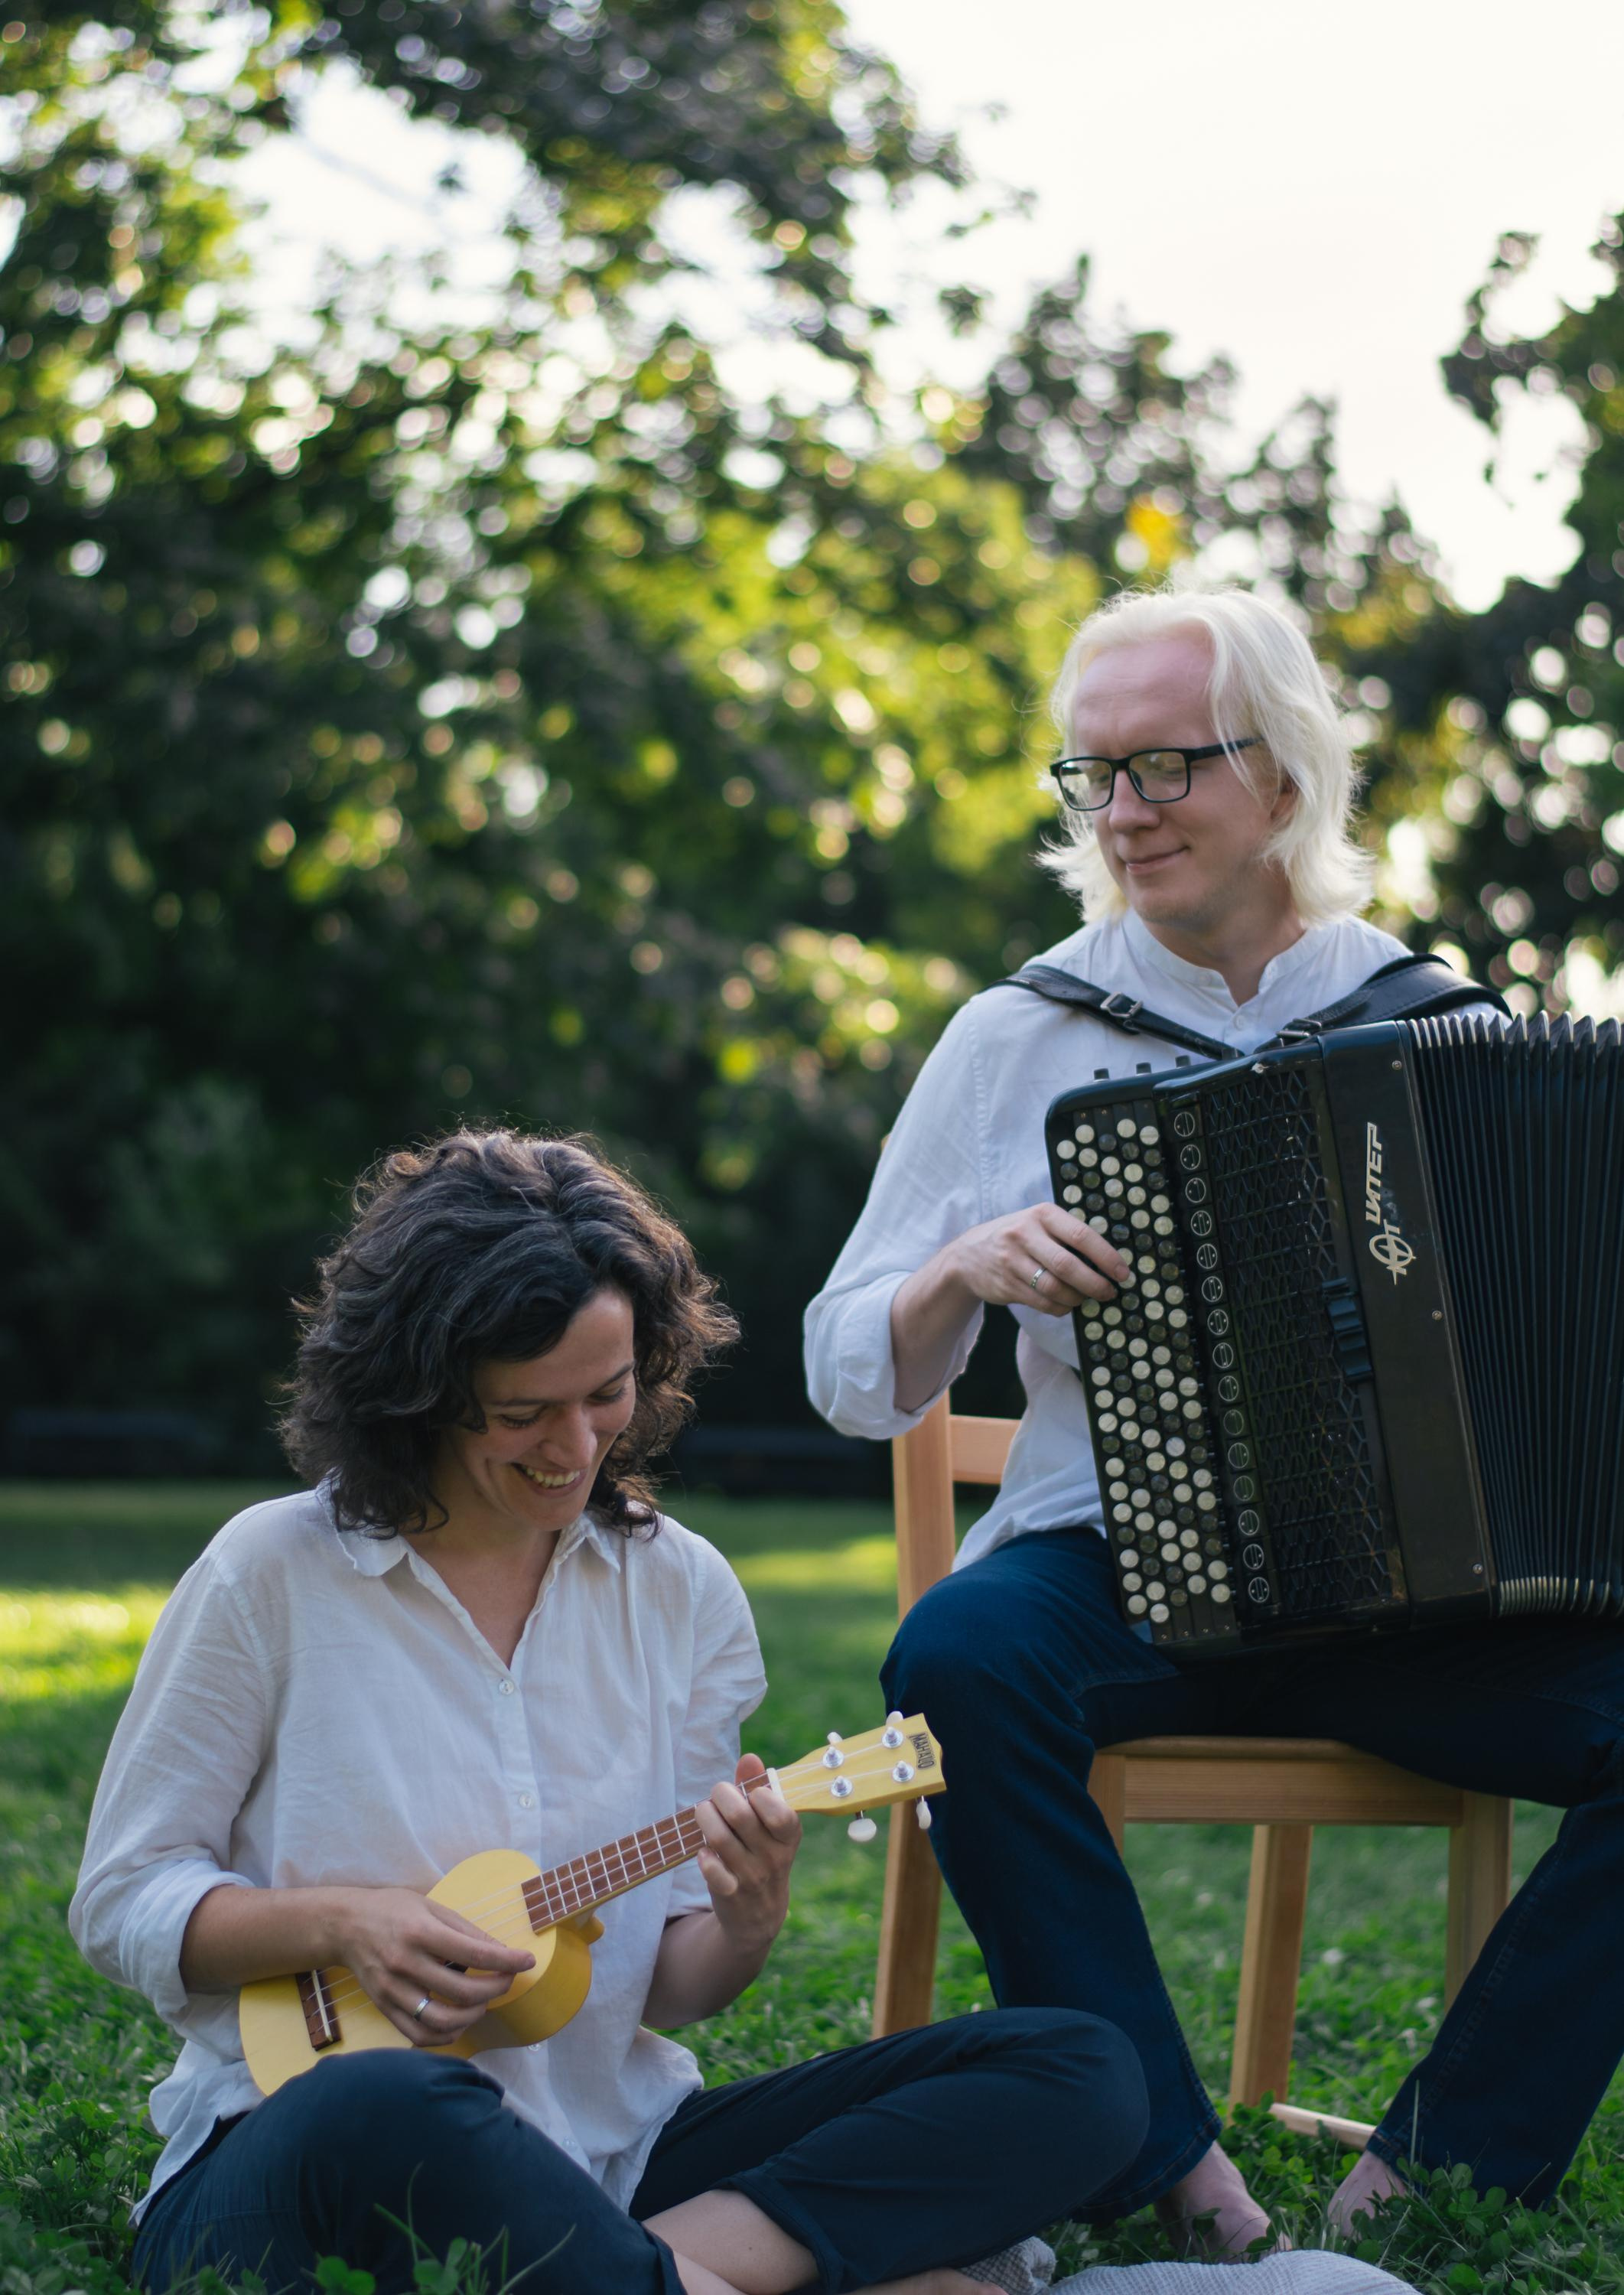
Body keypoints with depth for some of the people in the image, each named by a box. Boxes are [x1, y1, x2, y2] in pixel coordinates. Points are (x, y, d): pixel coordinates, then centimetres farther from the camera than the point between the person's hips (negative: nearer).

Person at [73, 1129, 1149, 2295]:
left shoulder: (683, 1593, 7)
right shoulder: (272, 1575, -3)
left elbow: (670, 1986, 9)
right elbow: (124, 1901, 2)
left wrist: (744, 1925, -14)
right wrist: (339, 1924, -15)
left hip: (607, 2148, 5)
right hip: (293, 2150, -4)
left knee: (1084, 2074, -12)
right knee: (390, 2111, -44)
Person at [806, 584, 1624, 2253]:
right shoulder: (1017, 1040, 6)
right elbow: (853, 1380, 5)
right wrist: (968, 1269, -14)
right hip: (1121, 1569, -1)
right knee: (962, 1655, -34)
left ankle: (1434, 2183, -14)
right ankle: (1180, 2181, -22)